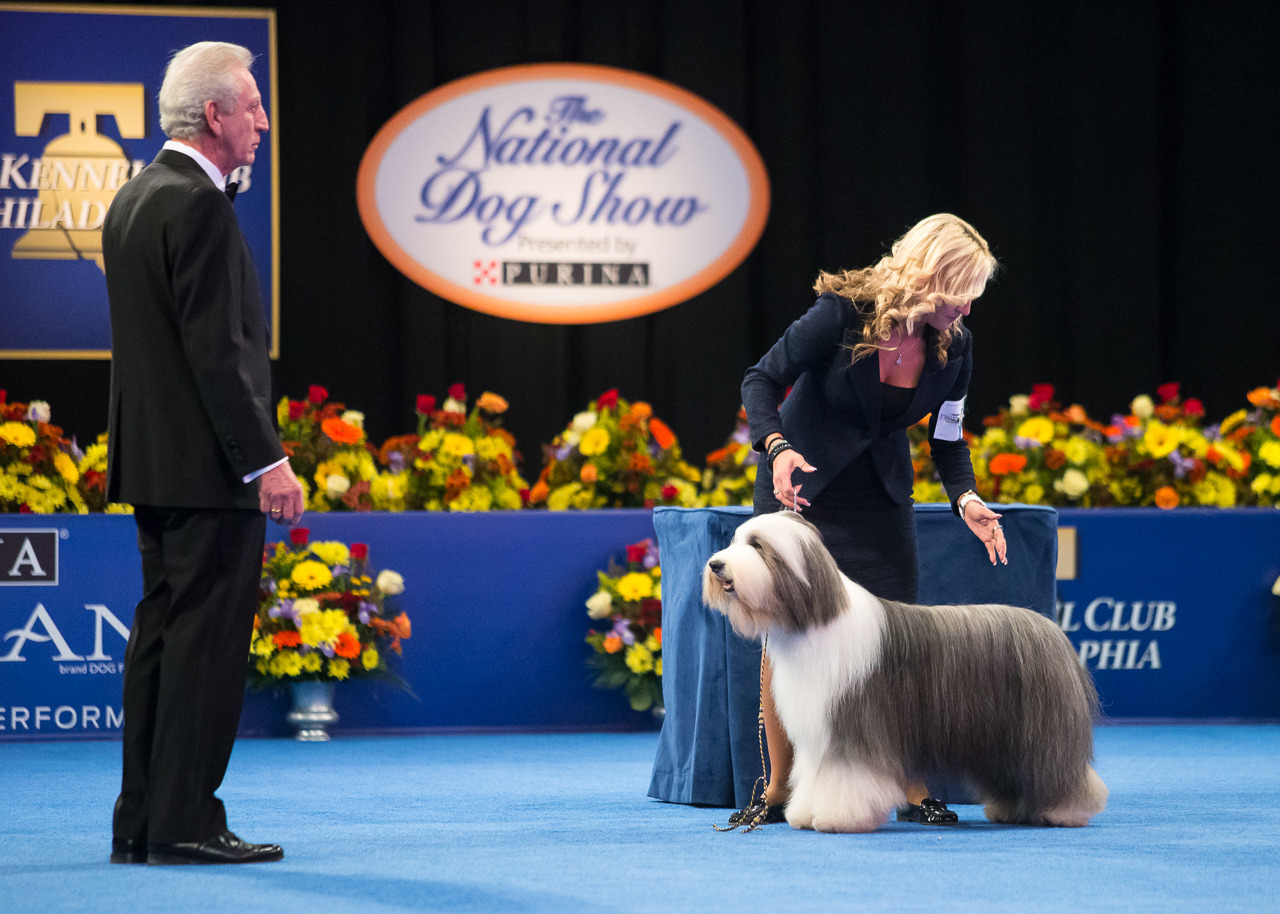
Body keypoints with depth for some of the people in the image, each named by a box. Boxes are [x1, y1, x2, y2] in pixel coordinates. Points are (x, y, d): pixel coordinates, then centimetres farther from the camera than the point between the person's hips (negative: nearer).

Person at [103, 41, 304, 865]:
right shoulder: (199, 207, -16)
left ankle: (141, 824, 14)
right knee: (207, 641, -6)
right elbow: (218, 350, -20)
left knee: (162, 635, 12)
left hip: (153, 459, 10)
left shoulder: (135, 199, 15)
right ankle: (185, 823, -4)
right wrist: (267, 461, -18)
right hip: (208, 466, -10)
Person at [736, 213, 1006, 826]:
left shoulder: (954, 346, -11)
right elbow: (761, 381, -17)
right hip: (799, 484, -3)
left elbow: (947, 440, 0)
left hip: (879, 496, 3)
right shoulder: (842, 314, -24)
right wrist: (777, 447, -35)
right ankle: (780, 788, 6)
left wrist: (966, 499, -18)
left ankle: (915, 788, -1)